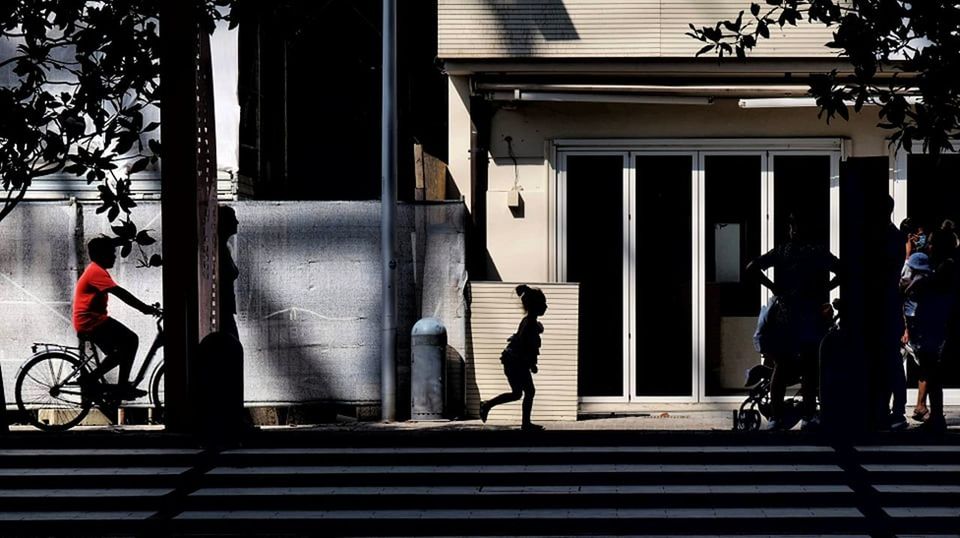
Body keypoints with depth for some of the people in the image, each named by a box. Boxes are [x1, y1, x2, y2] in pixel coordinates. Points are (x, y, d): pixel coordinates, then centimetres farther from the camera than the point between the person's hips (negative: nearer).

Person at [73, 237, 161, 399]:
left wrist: (144, 307, 15)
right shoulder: (97, 272, -14)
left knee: (120, 353, 17)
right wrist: (145, 308, -21)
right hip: (91, 321, -11)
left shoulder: (95, 270, 20)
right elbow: (120, 293, -22)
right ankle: (123, 387, -11)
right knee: (131, 340, -15)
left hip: (90, 321, 11)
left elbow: (120, 294, 21)